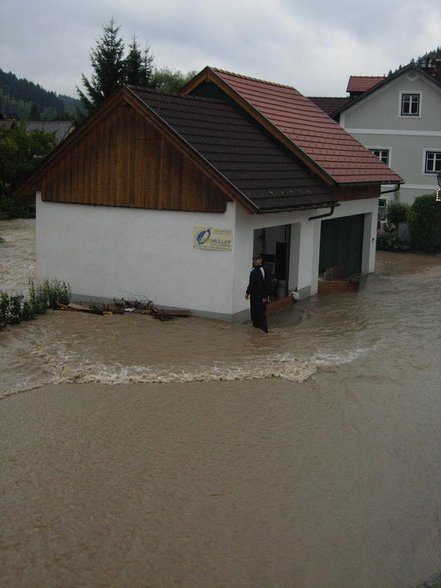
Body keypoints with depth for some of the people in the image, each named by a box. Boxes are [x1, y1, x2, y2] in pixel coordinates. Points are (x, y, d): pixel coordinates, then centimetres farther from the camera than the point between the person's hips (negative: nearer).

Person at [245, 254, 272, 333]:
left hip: (261, 297, -7)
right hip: (253, 296, 7)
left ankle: (263, 330, 0)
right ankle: (255, 327, 22)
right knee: (253, 313, 11)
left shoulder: (264, 271, -12)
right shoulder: (252, 271, 11)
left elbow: (268, 285, -15)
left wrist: (265, 297, -18)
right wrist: (247, 292, 14)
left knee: (261, 314, -6)